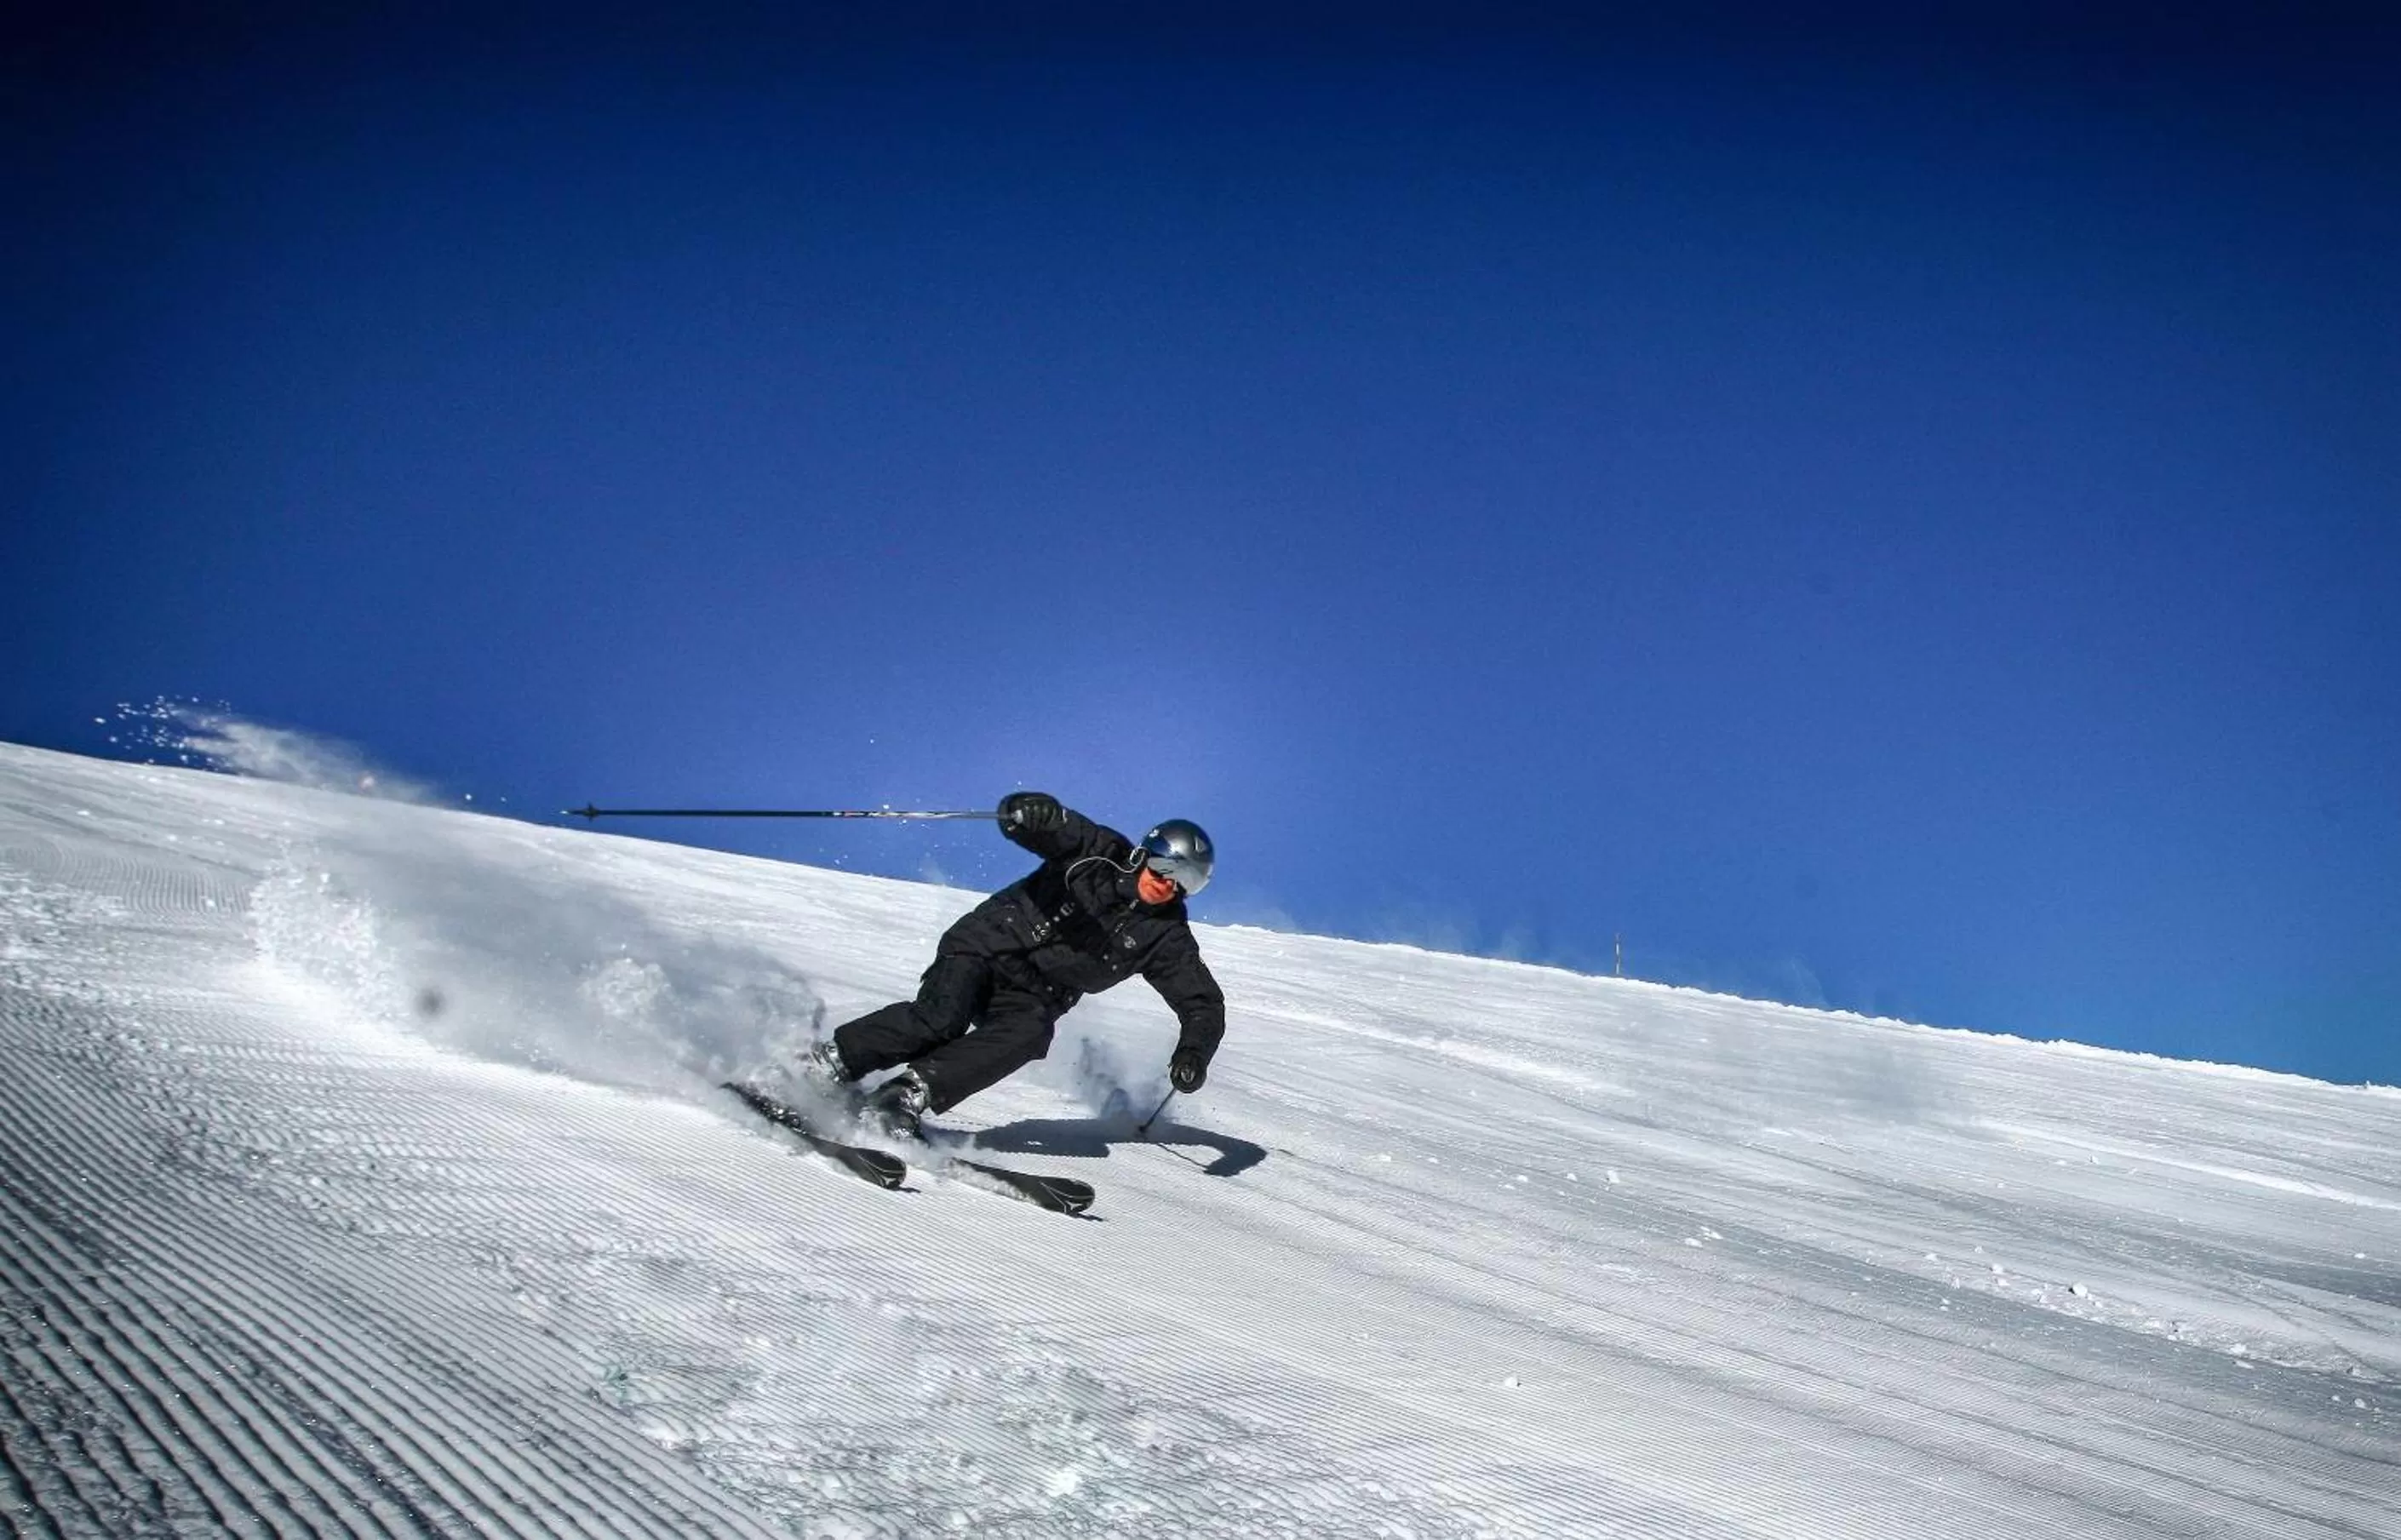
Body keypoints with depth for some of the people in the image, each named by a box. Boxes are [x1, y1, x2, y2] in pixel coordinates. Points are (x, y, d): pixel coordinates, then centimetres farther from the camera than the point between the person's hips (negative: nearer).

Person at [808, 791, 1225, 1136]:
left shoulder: (1167, 938, -3)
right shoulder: (1101, 852, -8)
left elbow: (1204, 1004, -3)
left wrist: (1194, 1051, -25)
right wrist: (1029, 809, -42)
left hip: (1033, 997, 2)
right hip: (987, 946, -2)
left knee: (1029, 1033, -32)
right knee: (940, 1020, -28)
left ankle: (909, 1094, -30)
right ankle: (824, 1066, -13)